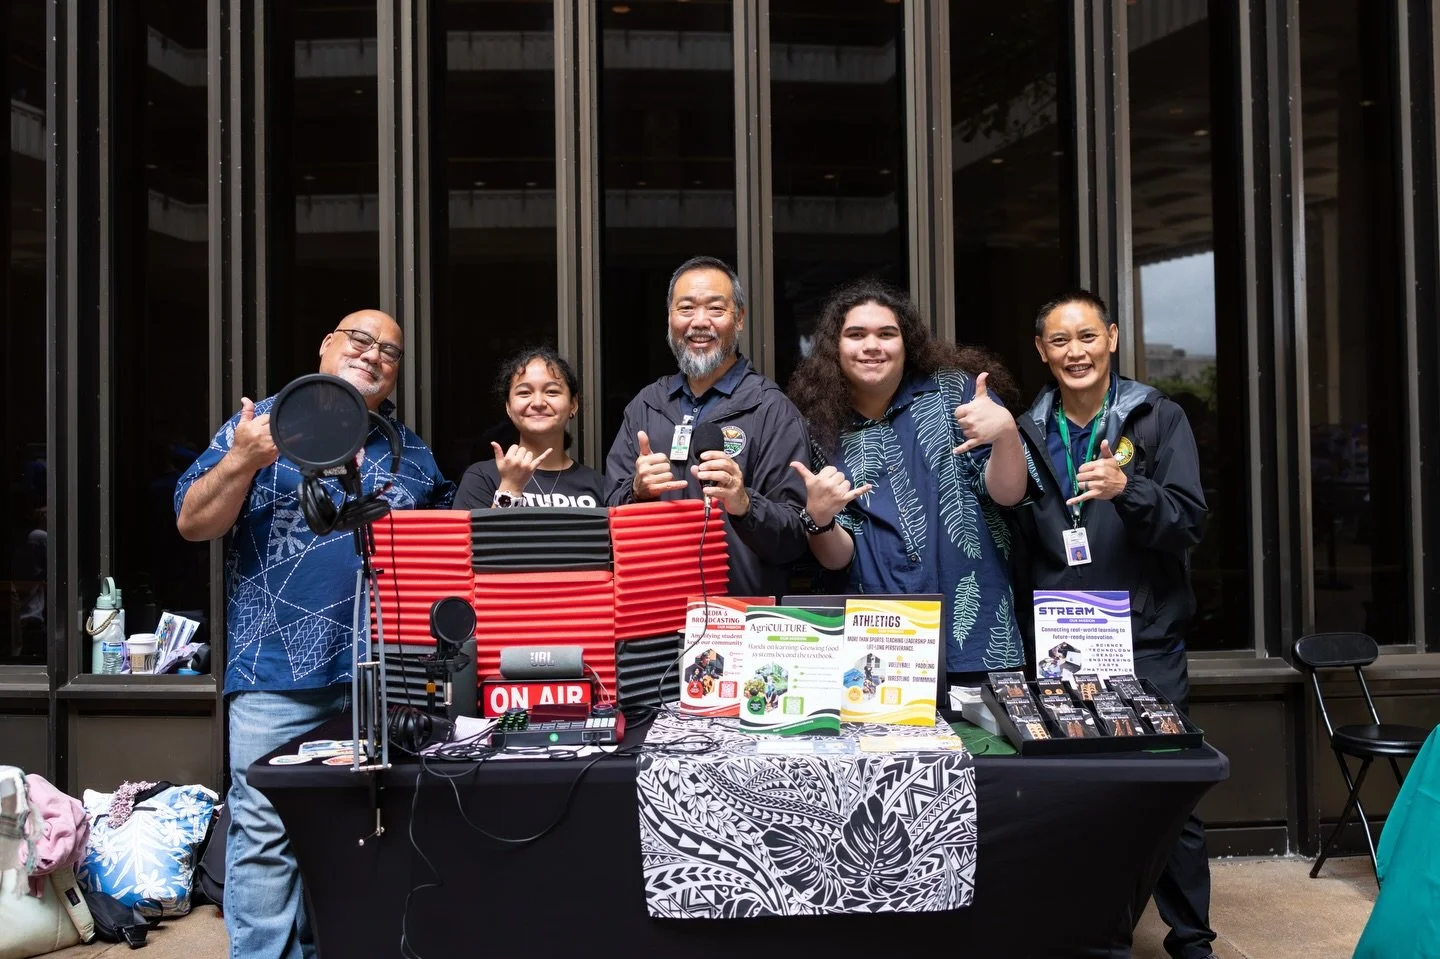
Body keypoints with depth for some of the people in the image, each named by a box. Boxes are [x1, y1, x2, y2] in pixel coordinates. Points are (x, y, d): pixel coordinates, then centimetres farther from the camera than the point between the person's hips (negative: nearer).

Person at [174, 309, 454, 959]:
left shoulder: (413, 454, 16)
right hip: (279, 672, -4)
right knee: (266, 834, -5)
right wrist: (243, 461, -17)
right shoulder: (262, 423, 4)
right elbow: (192, 524, -1)